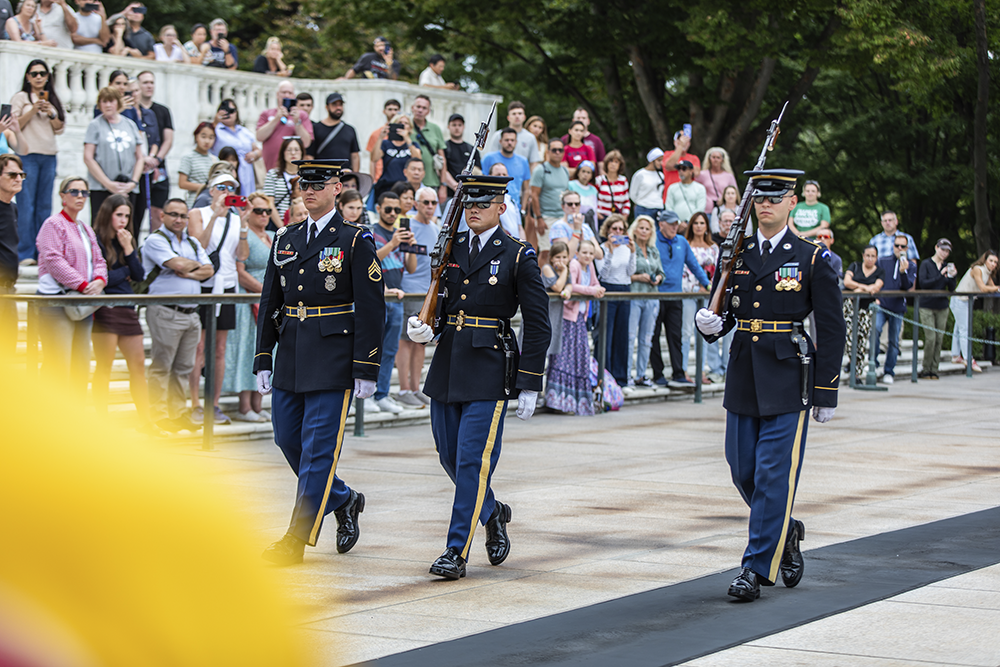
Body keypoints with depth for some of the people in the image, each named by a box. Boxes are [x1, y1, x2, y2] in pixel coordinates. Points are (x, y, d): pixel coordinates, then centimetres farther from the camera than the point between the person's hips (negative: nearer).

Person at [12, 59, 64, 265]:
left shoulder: (53, 99, 16)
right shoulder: (20, 97, 4)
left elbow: (60, 128, 12)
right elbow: (15, 125, -3)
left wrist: (50, 113, -4)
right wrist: (33, 110, -13)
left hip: (49, 155, 5)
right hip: (27, 155, -5)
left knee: (45, 205, 4)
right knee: (26, 205, -9)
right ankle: (26, 253, -9)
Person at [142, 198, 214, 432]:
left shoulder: (193, 243, 19)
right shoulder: (155, 240, -3)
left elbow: (208, 270, 9)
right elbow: (177, 264, -16)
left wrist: (189, 273, -9)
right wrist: (196, 265, 3)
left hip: (191, 313, 7)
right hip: (165, 313, -7)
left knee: (184, 367, 9)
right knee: (161, 365, -5)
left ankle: (178, 412, 15)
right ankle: (158, 415, -2)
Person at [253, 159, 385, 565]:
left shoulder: (355, 241, -5)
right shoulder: (285, 241, 12)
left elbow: (371, 310, -8)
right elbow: (269, 304, 14)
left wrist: (366, 370, -12)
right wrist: (263, 361, 9)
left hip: (333, 362, -6)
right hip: (290, 360, 6)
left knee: (318, 448, -5)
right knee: (288, 441, 11)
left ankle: (297, 540, -2)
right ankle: (343, 501, 32)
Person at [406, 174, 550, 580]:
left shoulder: (519, 257, -4)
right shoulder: (449, 249, 9)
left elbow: (537, 325, -3)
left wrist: (530, 385, -7)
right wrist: (422, 328, -5)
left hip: (490, 371, -6)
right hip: (447, 367, 6)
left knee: (473, 460, -9)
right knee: (450, 456, 12)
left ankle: (458, 551, -6)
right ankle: (491, 514, 36)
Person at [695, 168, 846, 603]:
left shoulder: (812, 259, -2)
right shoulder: (735, 254, 9)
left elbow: (831, 330, -2)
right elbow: (723, 313, 14)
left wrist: (826, 393, -5)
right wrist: (709, 324, -12)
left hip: (788, 379, -5)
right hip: (744, 377, 5)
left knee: (774, 473, -6)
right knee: (743, 470, 8)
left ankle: (758, 566, -1)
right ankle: (786, 533, 33)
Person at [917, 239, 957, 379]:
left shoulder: (946, 267, 11)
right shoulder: (926, 264, -2)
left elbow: (951, 289, 7)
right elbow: (922, 283, -14)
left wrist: (952, 277, -12)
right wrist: (940, 276, -18)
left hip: (942, 307, 5)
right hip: (927, 307, -5)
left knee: (939, 339, 1)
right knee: (930, 338, -12)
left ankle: (934, 370, 8)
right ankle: (925, 370, 1)